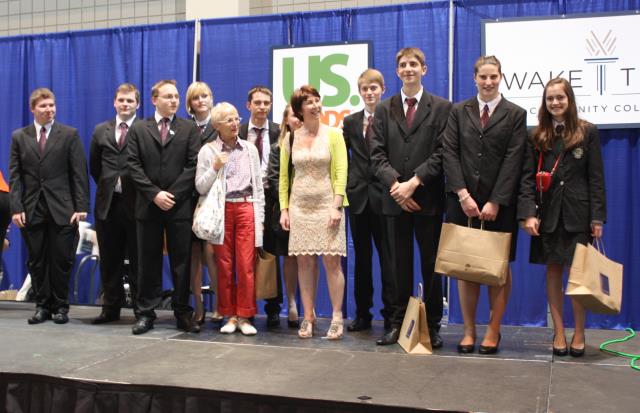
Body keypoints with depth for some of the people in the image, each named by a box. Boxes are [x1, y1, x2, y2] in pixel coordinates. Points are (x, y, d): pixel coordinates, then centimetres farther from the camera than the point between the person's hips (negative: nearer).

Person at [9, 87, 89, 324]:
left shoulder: (69, 134, 2)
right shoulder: (19, 137, 9)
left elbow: (79, 173, -2)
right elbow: (15, 176, 6)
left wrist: (81, 206, -9)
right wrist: (16, 208, -4)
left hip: (62, 209, -2)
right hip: (32, 210, 2)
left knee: (61, 260, 1)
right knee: (37, 261, 7)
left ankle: (60, 306, 15)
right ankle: (42, 306, 19)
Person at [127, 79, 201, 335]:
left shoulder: (190, 129, 7)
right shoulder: (138, 129, 10)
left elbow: (193, 166, -2)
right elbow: (134, 166, 1)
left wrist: (173, 194, -10)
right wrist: (154, 194, -10)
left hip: (180, 206, -1)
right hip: (148, 206, 1)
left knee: (181, 261, 3)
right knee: (148, 261, 6)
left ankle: (183, 313, 10)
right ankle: (146, 313, 14)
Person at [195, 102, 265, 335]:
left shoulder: (250, 149, 9)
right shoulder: (208, 151, 3)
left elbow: (258, 185, 10)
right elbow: (200, 187, 2)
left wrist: (259, 217, 4)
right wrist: (215, 167, -12)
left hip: (246, 208, 1)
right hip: (222, 210, -1)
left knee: (246, 265, -5)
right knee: (224, 265, 2)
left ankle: (244, 316, 5)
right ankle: (230, 315, 14)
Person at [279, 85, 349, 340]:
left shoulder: (334, 135, 1)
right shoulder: (291, 139, 7)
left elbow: (341, 173, -4)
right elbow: (283, 176, 10)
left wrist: (336, 207, -12)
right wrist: (284, 209, 2)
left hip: (326, 205, -2)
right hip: (299, 207, 2)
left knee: (332, 260, -4)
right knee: (304, 262, 3)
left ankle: (337, 318, 5)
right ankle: (308, 317, 12)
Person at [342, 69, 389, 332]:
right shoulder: (351, 122, 11)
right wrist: (346, 186, 4)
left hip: (384, 196, -4)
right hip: (358, 197, 4)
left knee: (387, 257, 1)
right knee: (361, 258, 10)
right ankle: (362, 314, 19)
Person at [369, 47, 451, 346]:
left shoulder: (441, 108, 4)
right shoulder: (384, 110, 12)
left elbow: (441, 153, -6)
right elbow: (378, 154, 3)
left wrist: (414, 182, -15)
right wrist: (396, 185, -12)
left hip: (428, 199, -2)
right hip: (394, 199, 2)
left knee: (431, 265, 5)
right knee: (398, 266, 7)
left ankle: (432, 327, 14)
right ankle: (397, 324, 15)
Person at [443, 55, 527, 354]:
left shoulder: (515, 114, 5)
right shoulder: (458, 111, 10)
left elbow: (513, 160, -3)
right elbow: (450, 154, 1)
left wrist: (496, 201, -11)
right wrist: (463, 195, -10)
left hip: (499, 204, -1)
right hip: (463, 201, 1)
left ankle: (493, 330, 13)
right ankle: (469, 330, 10)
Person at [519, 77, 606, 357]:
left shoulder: (587, 132, 2)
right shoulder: (537, 137, 6)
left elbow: (596, 177, 0)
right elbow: (527, 177, 1)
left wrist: (597, 217, -5)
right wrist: (528, 213, -10)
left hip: (577, 213, -1)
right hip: (548, 212, 2)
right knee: (553, 271, 5)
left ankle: (579, 333, 13)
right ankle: (558, 332, 13)